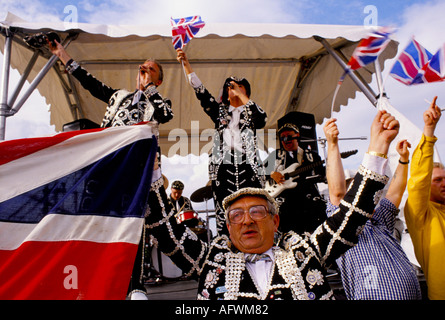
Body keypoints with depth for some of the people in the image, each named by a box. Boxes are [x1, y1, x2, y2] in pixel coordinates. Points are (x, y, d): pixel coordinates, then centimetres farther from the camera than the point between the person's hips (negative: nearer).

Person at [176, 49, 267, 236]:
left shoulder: (250, 113, 18)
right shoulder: (220, 111, 21)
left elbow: (262, 120, -5)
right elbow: (201, 93, 8)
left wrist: (243, 96, -3)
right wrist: (186, 64, -1)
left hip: (248, 167, -1)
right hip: (223, 166, 1)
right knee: (224, 213, -6)